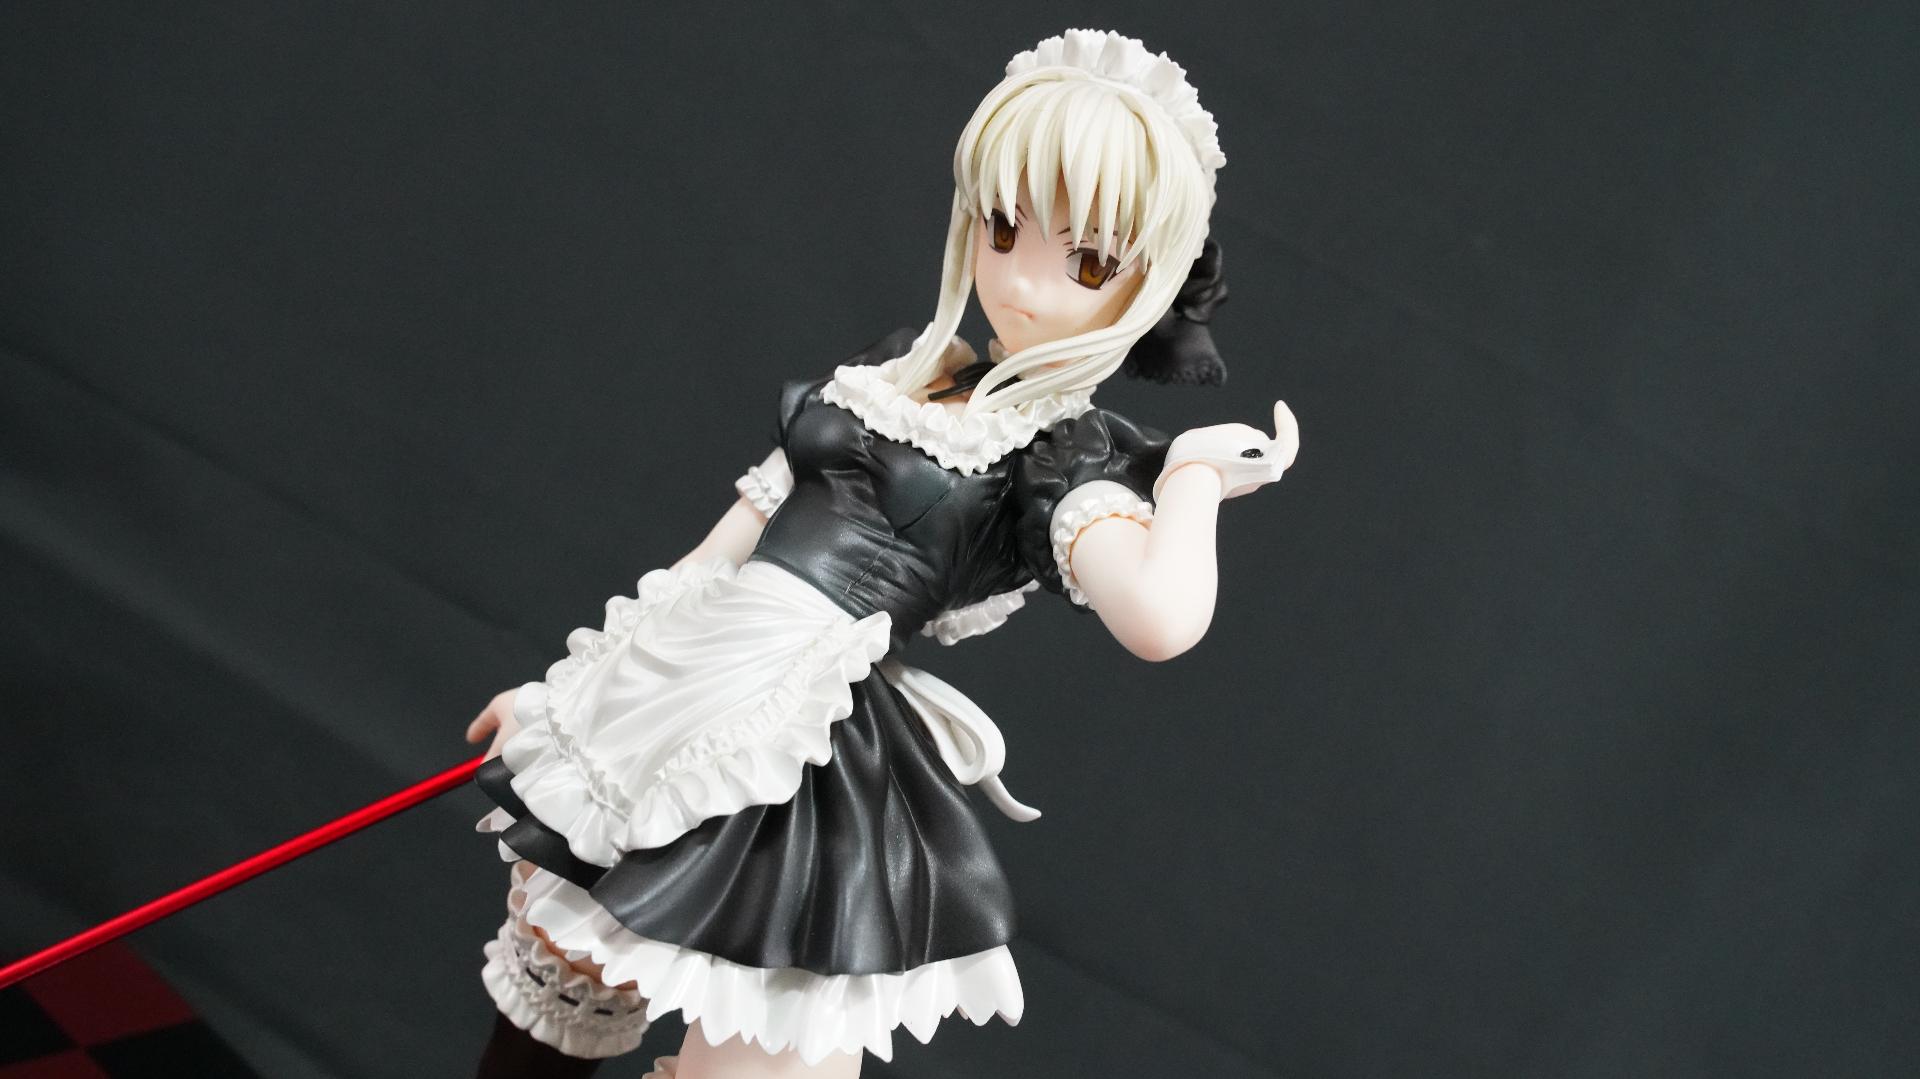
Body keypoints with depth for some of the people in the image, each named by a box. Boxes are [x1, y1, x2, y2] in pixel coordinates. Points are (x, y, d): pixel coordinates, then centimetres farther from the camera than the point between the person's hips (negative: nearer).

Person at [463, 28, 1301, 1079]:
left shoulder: (1069, 459, -8)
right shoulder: (889, 377, 12)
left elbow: (1159, 618, -30)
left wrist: (1194, 469, -13)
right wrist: (573, 690, 21)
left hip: (806, 780, -6)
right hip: (668, 698, 7)